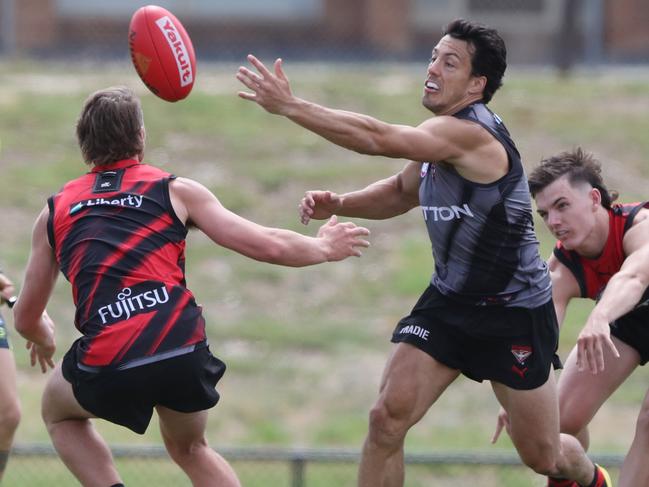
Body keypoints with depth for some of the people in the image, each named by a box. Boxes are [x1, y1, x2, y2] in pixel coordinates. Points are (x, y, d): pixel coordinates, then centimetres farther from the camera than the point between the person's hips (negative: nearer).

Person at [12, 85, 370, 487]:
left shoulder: (55, 211, 18)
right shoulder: (175, 190, 13)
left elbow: (26, 318, 25)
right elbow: (268, 246, 13)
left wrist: (44, 341, 49)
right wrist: (326, 248, 33)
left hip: (108, 364, -1)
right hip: (183, 350, 1)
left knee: (59, 412, 33)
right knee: (189, 448, 30)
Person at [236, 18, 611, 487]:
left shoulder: (472, 134, -27)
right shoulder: (439, 139, 1)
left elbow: (377, 138, -38)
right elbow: (401, 191, 19)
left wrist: (290, 106, -39)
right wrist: (338, 204, -1)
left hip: (514, 313, -7)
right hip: (447, 302, 7)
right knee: (387, 417, -11)